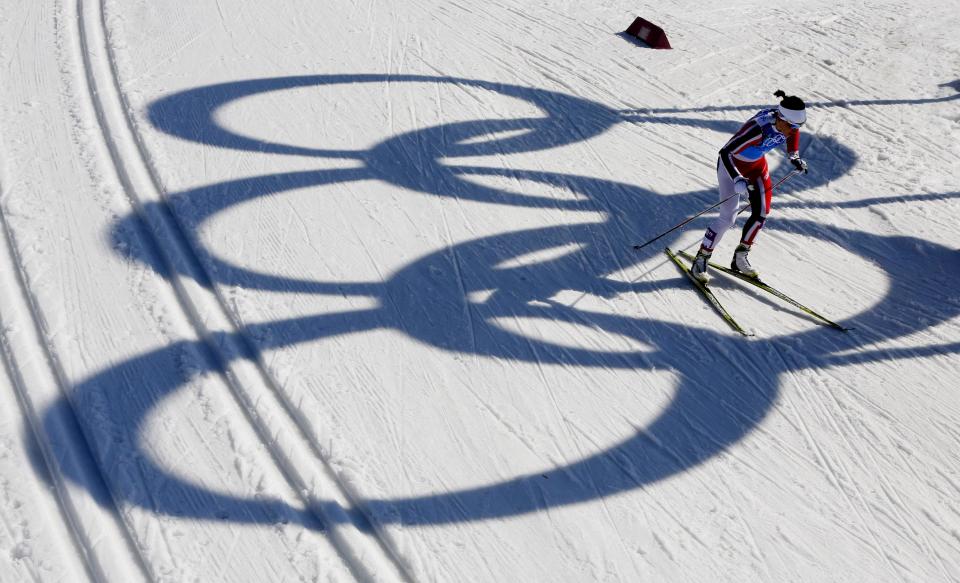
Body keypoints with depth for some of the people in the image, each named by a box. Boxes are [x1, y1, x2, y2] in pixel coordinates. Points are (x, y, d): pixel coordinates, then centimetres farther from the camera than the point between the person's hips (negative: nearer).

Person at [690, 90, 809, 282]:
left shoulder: (788, 123, -19)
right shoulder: (758, 129, -40)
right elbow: (725, 153, -38)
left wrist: (794, 157, 5)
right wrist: (738, 180, -49)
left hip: (757, 164, 7)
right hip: (732, 164, -7)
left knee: (761, 213, 1)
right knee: (728, 218, -13)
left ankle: (740, 258, 17)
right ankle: (700, 261, 0)